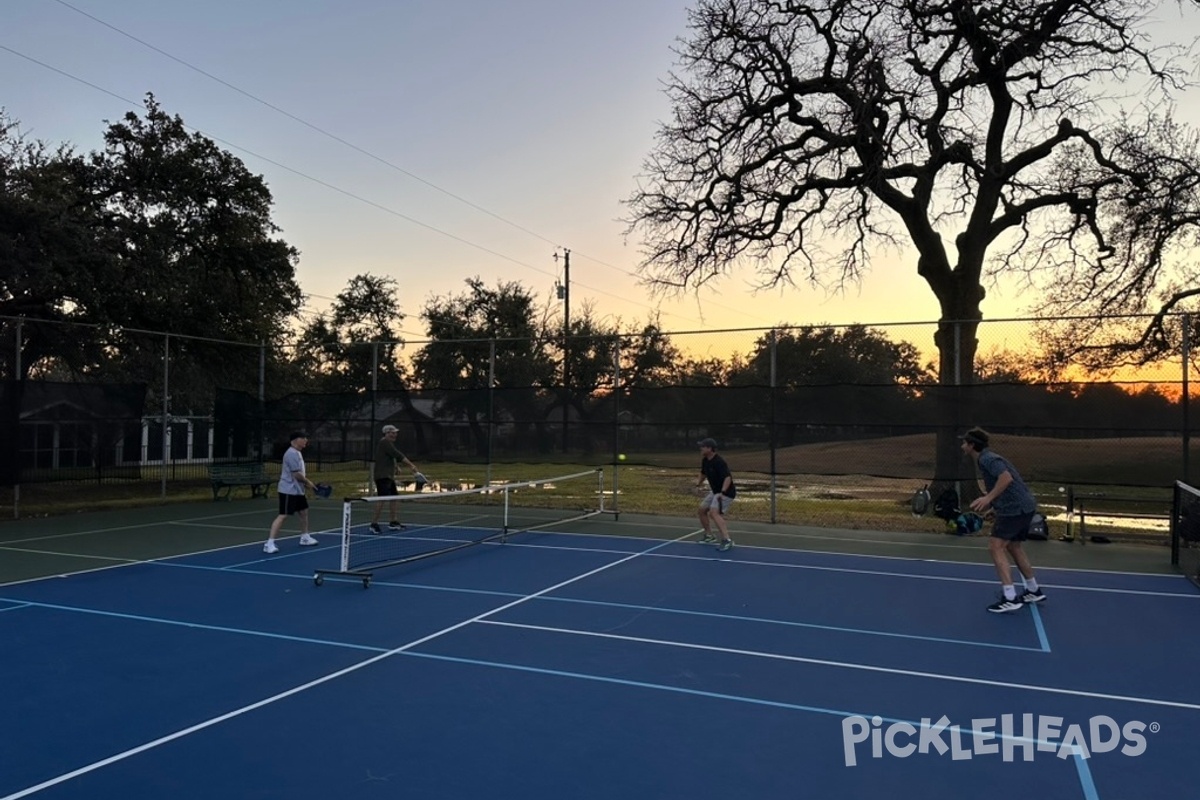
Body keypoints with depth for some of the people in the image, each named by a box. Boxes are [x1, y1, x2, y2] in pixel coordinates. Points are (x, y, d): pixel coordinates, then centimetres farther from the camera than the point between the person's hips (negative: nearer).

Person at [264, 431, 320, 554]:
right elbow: (297, 474, -22)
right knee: (283, 516, -12)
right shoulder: (292, 454, -19)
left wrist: (305, 483, 11)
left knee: (304, 512, 18)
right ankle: (269, 543, -11)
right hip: (288, 491, -10)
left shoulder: (297, 453, 13)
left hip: (297, 491, 10)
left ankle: (305, 538, 33)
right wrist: (308, 482, -8)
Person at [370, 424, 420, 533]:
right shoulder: (385, 443, -13)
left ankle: (393, 522, 20)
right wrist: (411, 465, -21)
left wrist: (410, 466, 12)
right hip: (382, 476, -11)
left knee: (393, 497, 13)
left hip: (388, 476, 11)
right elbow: (397, 455, -19)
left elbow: (396, 457, 19)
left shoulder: (388, 444, 19)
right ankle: (374, 524, -13)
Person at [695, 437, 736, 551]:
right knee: (702, 509, 16)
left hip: (726, 492, -10)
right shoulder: (705, 461, 1)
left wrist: (722, 493, -46)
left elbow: (728, 477, -37)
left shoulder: (719, 462, -27)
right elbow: (704, 473, 23)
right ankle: (708, 535, 33)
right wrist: (699, 483, 29)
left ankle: (727, 541, -31)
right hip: (715, 491, 10)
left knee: (714, 513, -26)